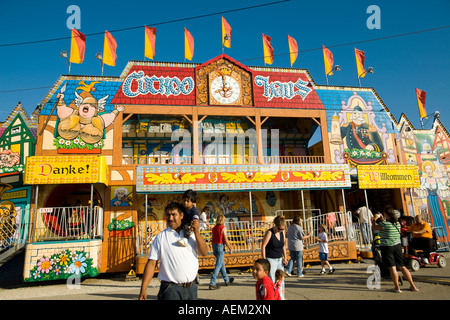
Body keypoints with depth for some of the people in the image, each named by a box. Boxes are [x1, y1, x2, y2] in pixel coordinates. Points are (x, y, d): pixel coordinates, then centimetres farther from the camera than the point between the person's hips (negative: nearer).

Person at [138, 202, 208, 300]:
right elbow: (151, 263, -3)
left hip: (191, 288, 3)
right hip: (170, 289, -3)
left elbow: (204, 253, -3)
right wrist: (143, 289, -10)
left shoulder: (191, 234, 7)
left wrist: (196, 232, -13)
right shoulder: (160, 237, 0)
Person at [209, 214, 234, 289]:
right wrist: (230, 248, -5)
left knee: (222, 264, 18)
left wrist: (213, 250, 19)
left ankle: (227, 281, 32)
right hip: (220, 246, -8)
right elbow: (225, 239, -13)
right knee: (218, 265, -5)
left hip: (215, 246, 8)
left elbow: (213, 239, 12)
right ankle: (212, 283, -8)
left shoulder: (214, 228, 9)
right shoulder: (223, 227, -11)